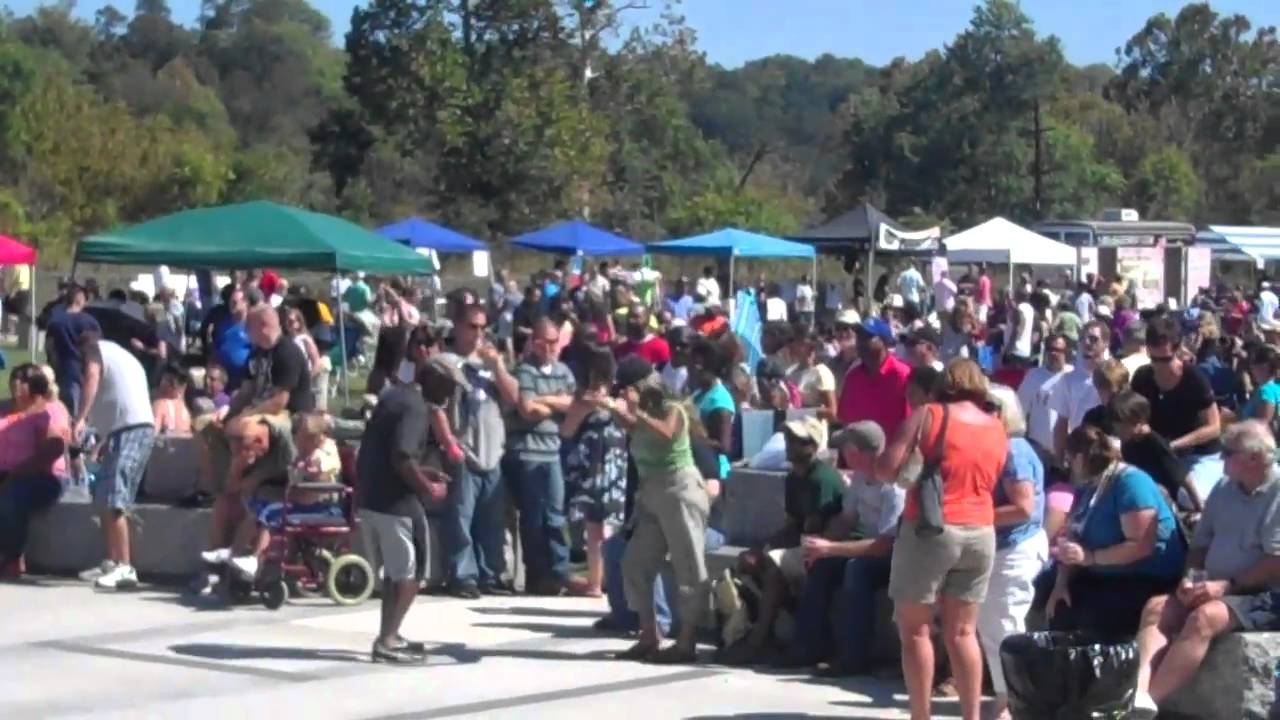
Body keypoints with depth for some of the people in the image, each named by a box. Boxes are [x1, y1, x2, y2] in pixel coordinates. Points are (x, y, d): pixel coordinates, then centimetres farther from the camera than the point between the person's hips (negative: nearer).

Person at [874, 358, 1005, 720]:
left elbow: (886, 469, -10)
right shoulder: (998, 430, 9)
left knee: (914, 629, 4)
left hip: (930, 529, -5)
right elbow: (989, 483, 13)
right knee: (962, 632, 11)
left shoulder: (928, 416, -5)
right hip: (980, 533, 5)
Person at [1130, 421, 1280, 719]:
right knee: (1156, 607, -16)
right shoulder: (1224, 490, 14)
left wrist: (1227, 585, -20)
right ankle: (1137, 694, -37)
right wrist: (1192, 579, -2)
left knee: (1204, 617, -33)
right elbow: (1200, 544, 17)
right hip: (1215, 590, 8)